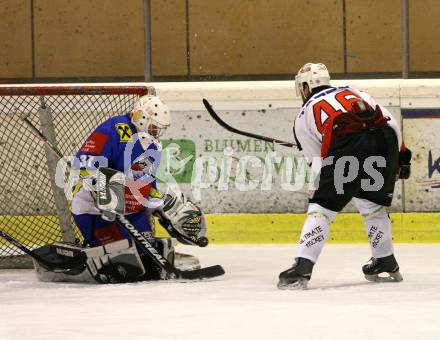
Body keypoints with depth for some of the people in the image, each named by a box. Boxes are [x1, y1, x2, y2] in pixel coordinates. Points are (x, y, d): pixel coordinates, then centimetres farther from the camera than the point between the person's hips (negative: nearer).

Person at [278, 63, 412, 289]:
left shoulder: (304, 115, 26)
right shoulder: (353, 92, 35)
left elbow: (319, 162, 21)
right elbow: (390, 122, 22)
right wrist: (401, 156, 26)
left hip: (349, 145, -4)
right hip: (386, 139, 4)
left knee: (321, 207, 4)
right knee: (373, 204, 25)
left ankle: (302, 268, -7)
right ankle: (386, 264, 33)